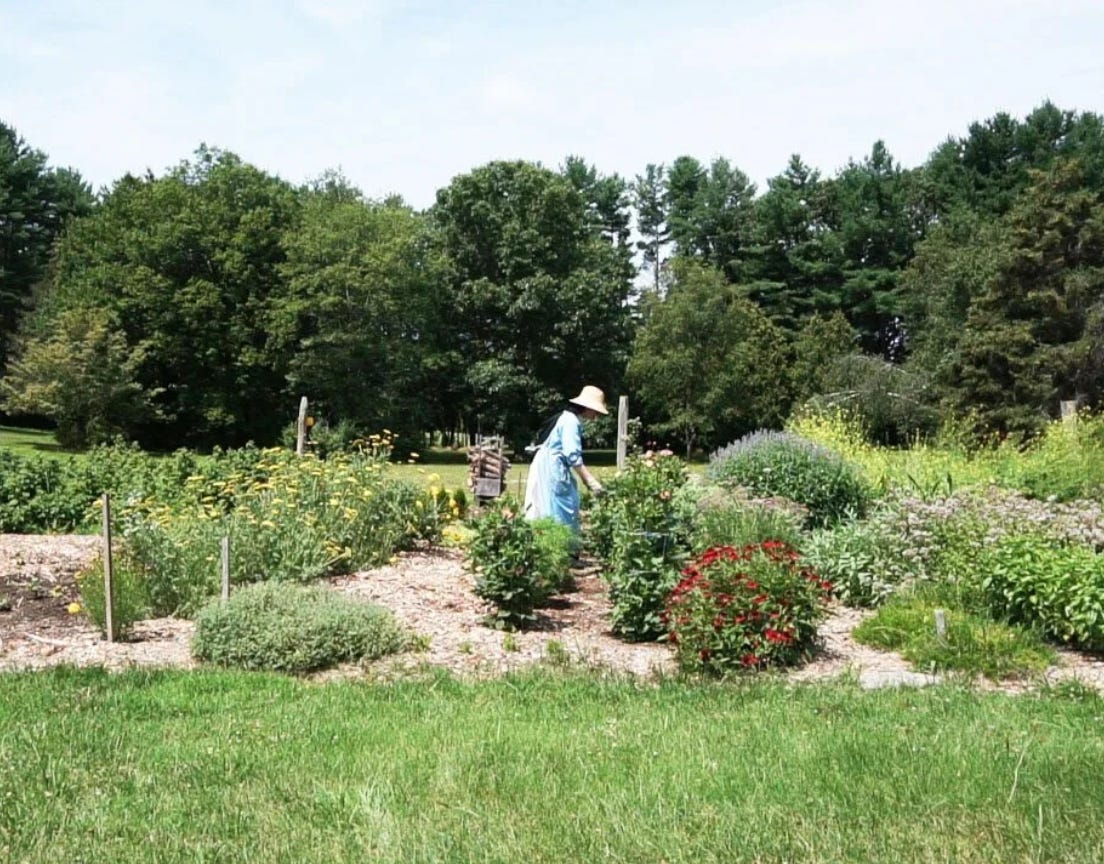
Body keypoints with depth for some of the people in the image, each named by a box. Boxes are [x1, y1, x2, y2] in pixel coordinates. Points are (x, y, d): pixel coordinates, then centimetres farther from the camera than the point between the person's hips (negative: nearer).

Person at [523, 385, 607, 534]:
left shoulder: (568, 418, 15)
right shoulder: (571, 421, -15)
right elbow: (572, 455, -22)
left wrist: (587, 479, 17)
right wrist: (591, 481, -20)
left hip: (550, 470, 10)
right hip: (551, 471, -10)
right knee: (557, 517, -9)